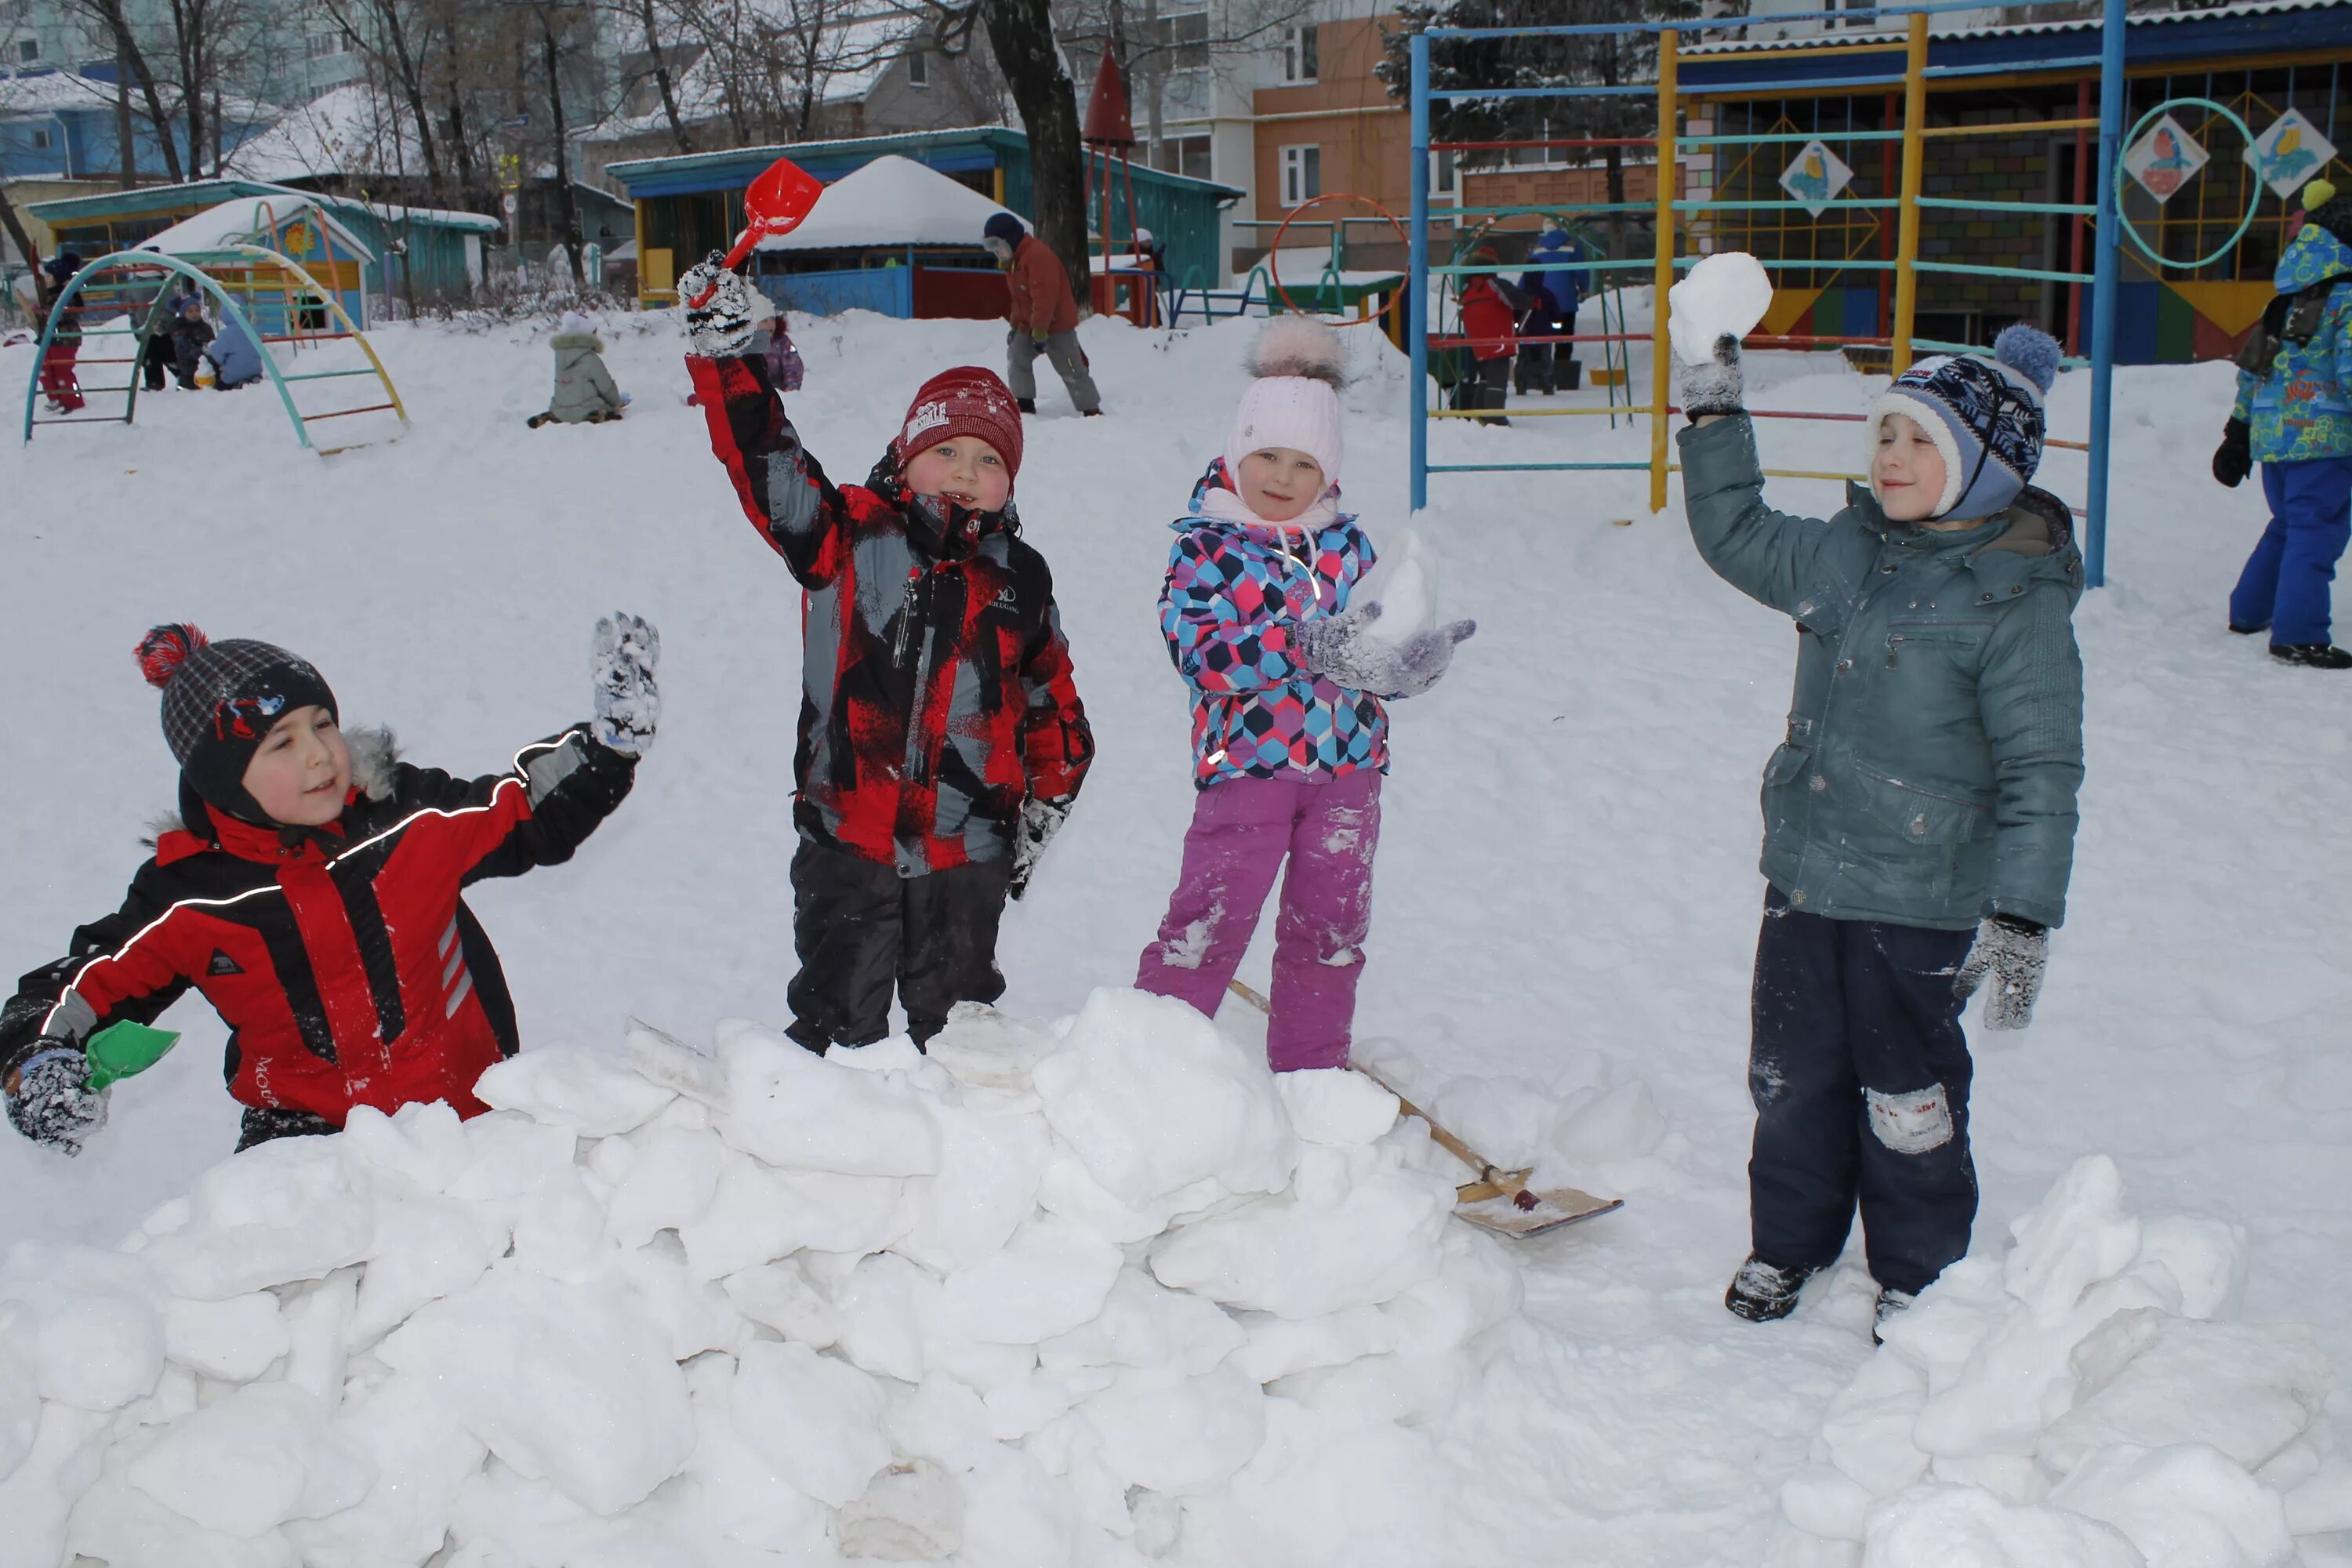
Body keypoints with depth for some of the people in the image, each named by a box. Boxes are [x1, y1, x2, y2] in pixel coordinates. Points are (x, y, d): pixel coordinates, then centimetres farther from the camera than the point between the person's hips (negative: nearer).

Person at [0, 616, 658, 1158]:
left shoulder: (411, 817, -6)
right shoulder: (188, 898, -7)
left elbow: (534, 814, 7)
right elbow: (91, 982, 1)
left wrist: (615, 734, -3)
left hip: (468, 1106, 1)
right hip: (307, 1128, 0)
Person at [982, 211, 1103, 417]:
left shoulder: (1038, 256, -24)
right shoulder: (1013, 259, 11)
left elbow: (1045, 297, -28)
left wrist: (1040, 331, -28)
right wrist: (1015, 325, 18)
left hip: (1057, 323, -10)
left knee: (1071, 370, -6)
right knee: (1016, 356, 2)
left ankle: (1092, 410, 0)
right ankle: (1024, 404, 4)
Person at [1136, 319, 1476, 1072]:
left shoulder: (1346, 541, 8)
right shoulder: (1204, 542, -5)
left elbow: (1376, 648, 10)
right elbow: (1199, 650, -20)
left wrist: (1415, 662, -14)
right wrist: (1304, 647, -30)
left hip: (1347, 762, 5)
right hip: (1246, 757, -5)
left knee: (1330, 926, 13)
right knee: (1209, 921, -6)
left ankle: (1312, 1072, 28)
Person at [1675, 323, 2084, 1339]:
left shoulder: (2017, 600, -13)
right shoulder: (1845, 558, 5)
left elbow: (2040, 770, -14)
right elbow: (1735, 536, 21)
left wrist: (2022, 915, -17)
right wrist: (1713, 418, 13)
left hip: (1920, 902, -6)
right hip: (1805, 875, 6)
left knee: (1904, 1093, 8)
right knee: (1790, 1075, 17)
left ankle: (1918, 1275, 29)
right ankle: (1788, 1240, 37)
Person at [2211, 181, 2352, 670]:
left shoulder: (2288, 297, 15)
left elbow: (2252, 367, 18)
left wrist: (2238, 434, 23)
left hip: (2270, 433, 8)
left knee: (2286, 526, 22)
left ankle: (2248, 612, 30)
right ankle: (2299, 635, -8)